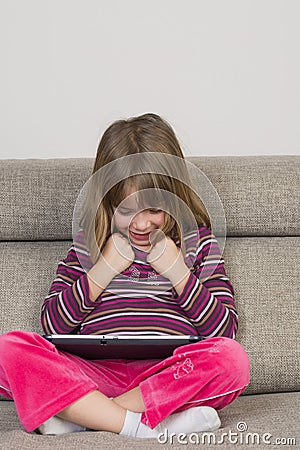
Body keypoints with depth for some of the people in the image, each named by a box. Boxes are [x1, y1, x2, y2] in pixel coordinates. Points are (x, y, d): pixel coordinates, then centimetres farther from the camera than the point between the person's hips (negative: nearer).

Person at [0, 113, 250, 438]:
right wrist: (103, 270, -2)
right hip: (97, 373, 1)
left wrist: (178, 272, -5)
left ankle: (79, 415, -24)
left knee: (231, 357, -32)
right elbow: (52, 324, 7)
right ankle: (140, 424, -29)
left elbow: (224, 330, 5)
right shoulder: (87, 242, 12)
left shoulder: (197, 240, 10)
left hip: (171, 377, 0)